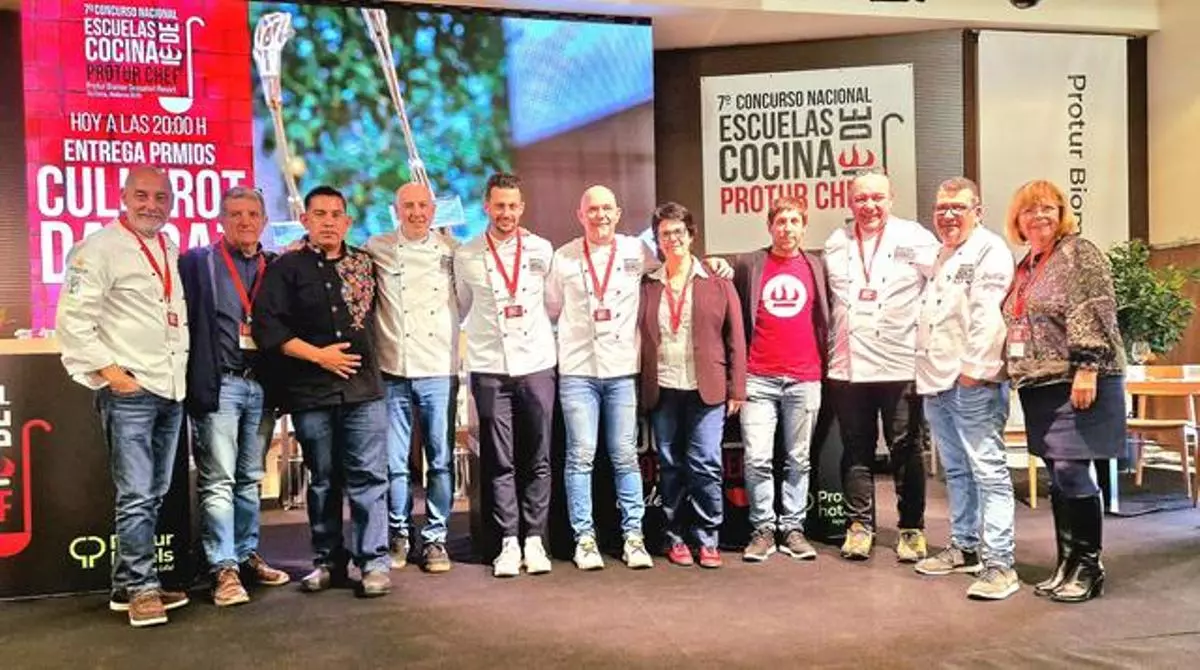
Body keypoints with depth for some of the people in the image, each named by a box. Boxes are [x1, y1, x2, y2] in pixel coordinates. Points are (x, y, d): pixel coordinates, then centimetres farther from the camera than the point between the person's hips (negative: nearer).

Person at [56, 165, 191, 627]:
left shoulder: (172, 252, 15)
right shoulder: (99, 249, -7)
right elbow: (72, 321, -11)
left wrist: (183, 371, 13)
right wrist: (110, 372, -14)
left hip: (171, 391, 7)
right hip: (129, 392, -7)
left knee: (154, 495, 12)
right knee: (135, 496, -5)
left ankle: (126, 585, 24)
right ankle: (142, 588, 8)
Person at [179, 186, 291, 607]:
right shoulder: (197, 262, 1)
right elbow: (182, 316, -5)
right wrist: (195, 376, -11)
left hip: (261, 385, 4)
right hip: (219, 384, -4)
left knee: (250, 478, 13)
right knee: (219, 480, -4)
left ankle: (248, 556, 23)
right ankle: (224, 569, 0)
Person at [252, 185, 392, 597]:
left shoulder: (364, 263, 12)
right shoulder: (285, 268, 3)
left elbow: (376, 313, 23)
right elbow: (266, 326, -6)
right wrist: (317, 355, -10)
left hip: (364, 388, 1)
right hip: (310, 392, -1)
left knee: (368, 477, -2)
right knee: (322, 480, 11)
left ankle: (374, 562, 5)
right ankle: (328, 561, 23)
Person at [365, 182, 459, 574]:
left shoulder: (451, 250, 8)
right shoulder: (377, 249, 5)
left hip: (439, 369, 1)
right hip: (392, 370, 0)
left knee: (441, 460, 4)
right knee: (394, 462, 5)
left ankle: (435, 538, 16)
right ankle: (397, 535, 21)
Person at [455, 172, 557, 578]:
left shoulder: (541, 250, 5)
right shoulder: (465, 256, 4)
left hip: (536, 365, 1)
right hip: (489, 368, 0)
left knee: (537, 459, 4)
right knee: (499, 461, 3)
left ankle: (535, 540, 13)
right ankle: (509, 542, 11)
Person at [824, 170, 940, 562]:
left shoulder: (915, 239, 0)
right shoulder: (836, 244, 12)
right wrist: (832, 347, 15)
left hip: (901, 365, -3)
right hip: (848, 366, 3)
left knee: (905, 450, 5)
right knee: (856, 451, 9)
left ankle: (912, 528, 17)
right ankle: (859, 525, 18)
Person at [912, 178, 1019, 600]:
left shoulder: (989, 250, -6)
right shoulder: (941, 255, 22)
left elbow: (988, 316, -16)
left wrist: (975, 367, -21)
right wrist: (927, 373, 19)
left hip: (972, 381, -9)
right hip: (936, 381, 9)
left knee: (988, 471, -7)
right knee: (956, 470, 16)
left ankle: (999, 564, -5)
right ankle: (964, 547, 26)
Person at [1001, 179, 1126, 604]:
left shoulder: (1079, 253, -6)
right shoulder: (1024, 266, 17)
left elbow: (1093, 315, -15)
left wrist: (1086, 369, -22)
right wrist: (1018, 375, 19)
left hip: (1077, 381, -8)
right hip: (1040, 386, 8)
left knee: (1073, 473, -8)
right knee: (1057, 477, 10)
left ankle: (1089, 568, 5)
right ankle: (1067, 565, 18)